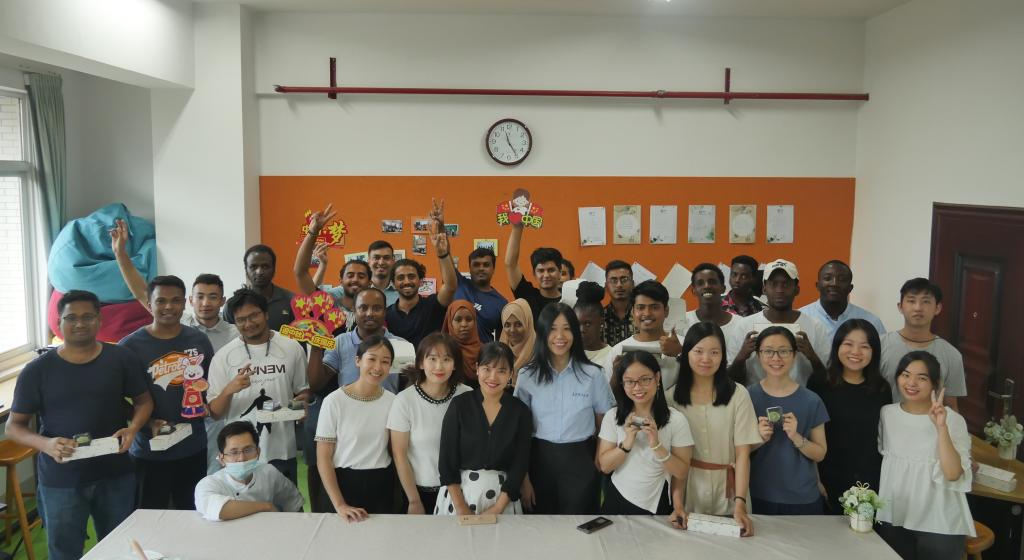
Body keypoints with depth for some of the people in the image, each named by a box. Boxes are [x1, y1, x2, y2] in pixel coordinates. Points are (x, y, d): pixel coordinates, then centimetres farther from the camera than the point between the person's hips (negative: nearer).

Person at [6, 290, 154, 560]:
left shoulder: (122, 359, -2)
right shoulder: (37, 370, -5)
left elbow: (144, 400, 7)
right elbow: (14, 425, -1)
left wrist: (132, 429, -14)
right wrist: (45, 444, -22)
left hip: (116, 475, 1)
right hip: (60, 480, -1)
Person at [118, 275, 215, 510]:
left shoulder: (199, 340, 4)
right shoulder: (130, 346, -8)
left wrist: (209, 405, -5)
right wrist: (148, 424, -18)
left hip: (194, 449, 4)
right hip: (150, 453, -3)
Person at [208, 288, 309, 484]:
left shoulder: (292, 348, 2)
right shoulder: (223, 356, -2)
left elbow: (303, 389, 13)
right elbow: (215, 412, -1)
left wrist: (302, 401, -9)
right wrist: (229, 390, -20)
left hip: (282, 451, 1)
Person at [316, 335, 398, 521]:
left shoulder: (392, 402, -1)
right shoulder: (334, 401, -11)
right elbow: (323, 457, -9)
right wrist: (339, 505, -14)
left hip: (382, 485, 3)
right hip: (345, 483, -3)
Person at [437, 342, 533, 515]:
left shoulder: (521, 412, -2)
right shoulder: (459, 405, -4)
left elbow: (520, 465, -3)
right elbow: (446, 460, -5)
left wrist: (497, 509, -11)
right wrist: (461, 508, -11)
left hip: (502, 496, 1)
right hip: (459, 491, 0)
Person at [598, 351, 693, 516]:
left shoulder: (676, 419, -12)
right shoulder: (613, 416, -7)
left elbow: (681, 473, -10)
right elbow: (605, 466, -6)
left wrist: (657, 445, -25)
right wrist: (627, 443, -22)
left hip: (657, 506, -1)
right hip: (617, 502, 1)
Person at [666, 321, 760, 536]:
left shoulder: (738, 394, -7)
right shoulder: (672, 396, -3)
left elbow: (743, 453, -9)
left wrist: (740, 503, -19)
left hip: (727, 488, -1)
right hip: (686, 487, 1)